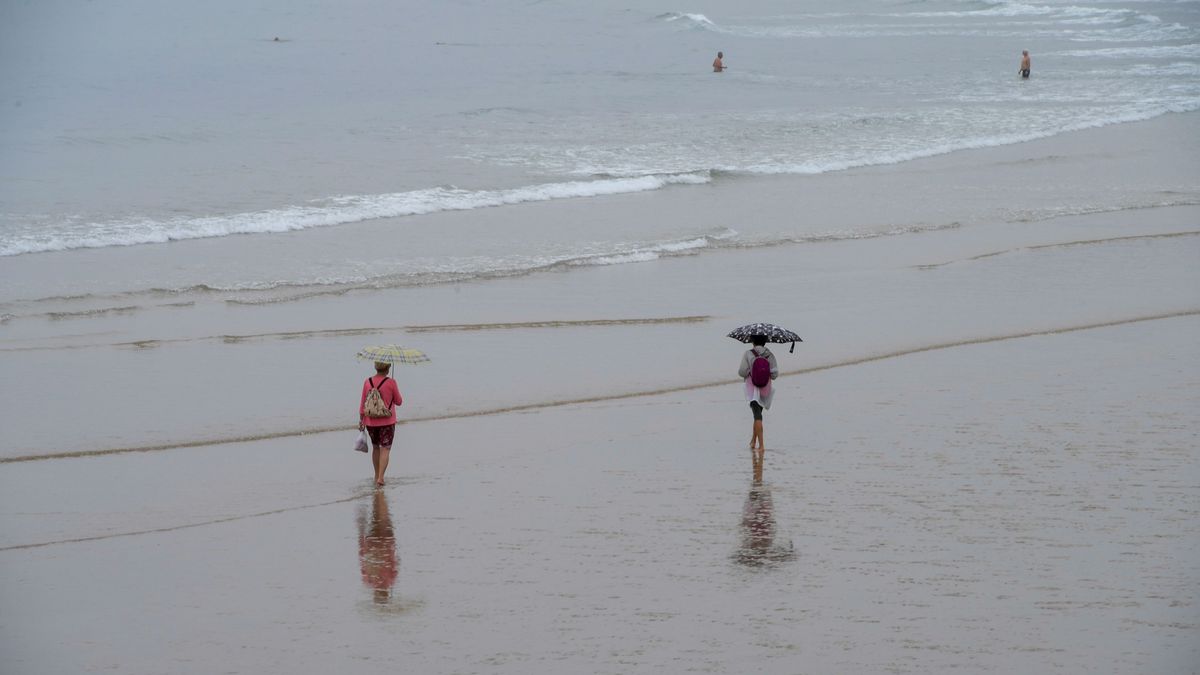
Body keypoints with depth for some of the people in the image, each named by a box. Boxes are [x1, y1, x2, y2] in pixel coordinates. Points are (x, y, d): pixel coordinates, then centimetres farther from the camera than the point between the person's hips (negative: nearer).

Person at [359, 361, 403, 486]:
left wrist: (361, 420, 10)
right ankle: (380, 477, -15)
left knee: (375, 447, 19)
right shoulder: (391, 383, -11)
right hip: (387, 421, -4)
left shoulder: (367, 382, -2)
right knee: (385, 449, -2)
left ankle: (377, 476, 27)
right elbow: (398, 402, -1)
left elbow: (362, 403, 2)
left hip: (370, 421, 4)